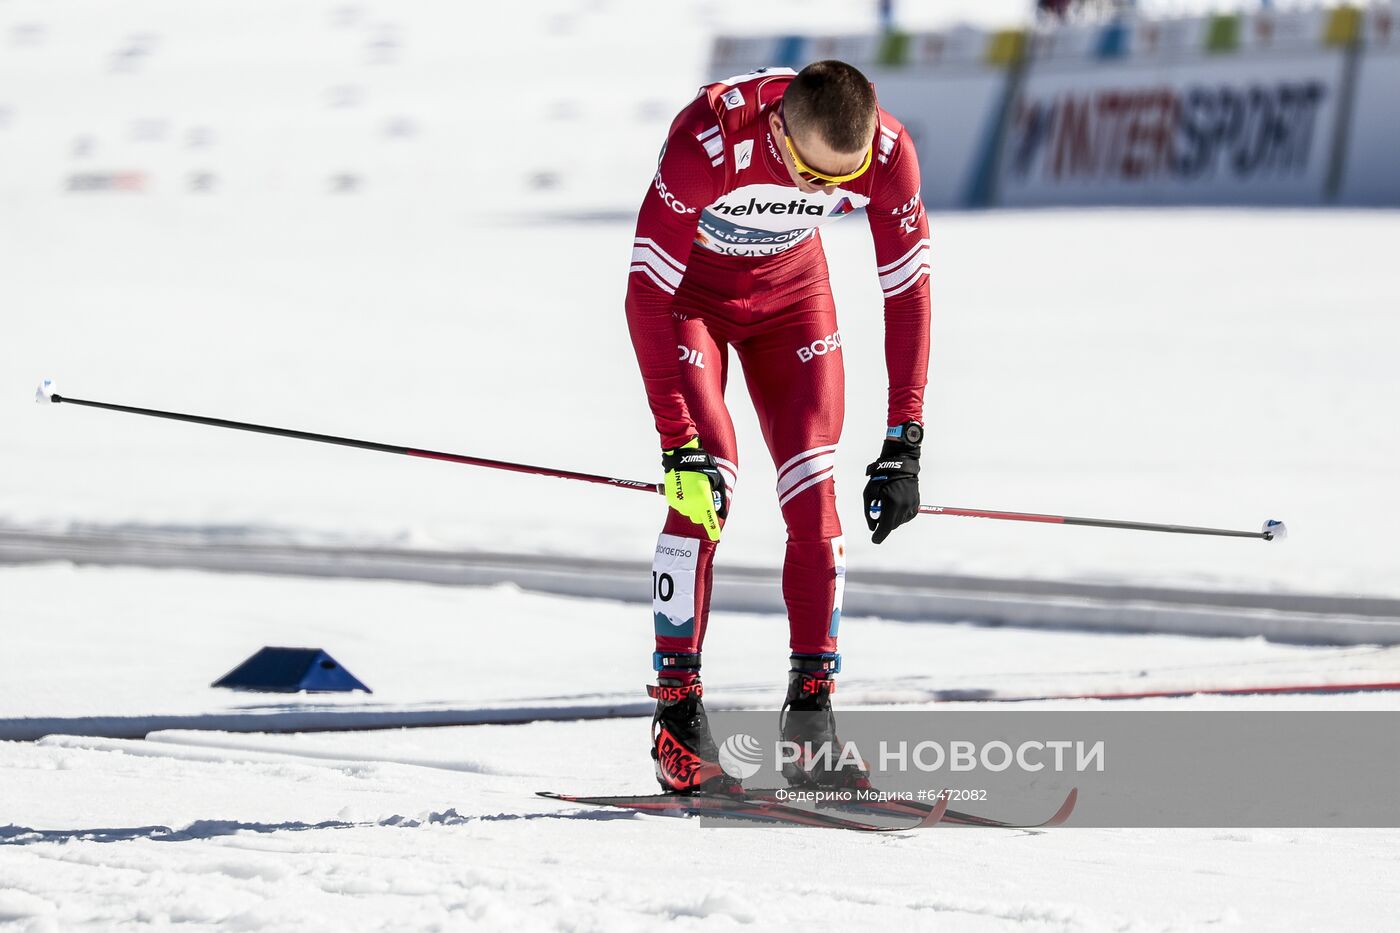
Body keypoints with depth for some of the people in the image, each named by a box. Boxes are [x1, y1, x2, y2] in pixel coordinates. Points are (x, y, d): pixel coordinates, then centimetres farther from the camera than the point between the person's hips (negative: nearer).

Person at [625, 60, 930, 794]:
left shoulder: (887, 153, -29)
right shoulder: (707, 143, -39)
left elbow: (908, 289, -17)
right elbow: (648, 293, -34)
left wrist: (904, 441, -19)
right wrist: (678, 444, -36)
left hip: (791, 291, 3)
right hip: (687, 289, -3)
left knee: (814, 491, -9)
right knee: (706, 488, -18)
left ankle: (811, 730, -4)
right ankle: (678, 721, -10)